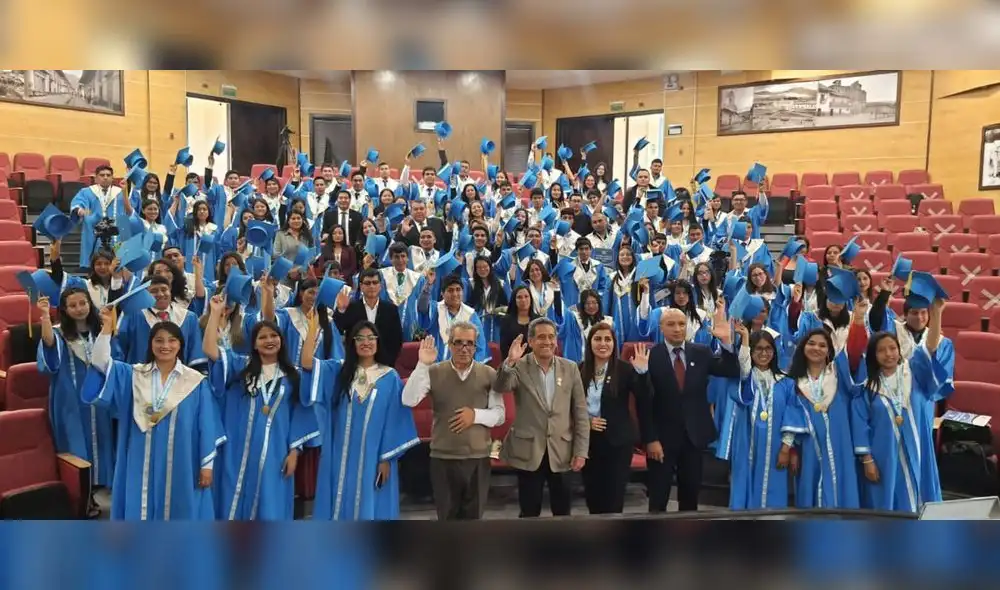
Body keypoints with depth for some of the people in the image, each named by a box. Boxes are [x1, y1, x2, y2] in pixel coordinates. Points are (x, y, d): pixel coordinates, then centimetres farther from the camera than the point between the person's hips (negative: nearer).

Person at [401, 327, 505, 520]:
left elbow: (500, 414, 2)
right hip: (443, 458, -1)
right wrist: (422, 365, -22)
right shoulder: (434, 372, -2)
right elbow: (408, 400, -14)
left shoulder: (488, 374, 0)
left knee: (473, 517, 13)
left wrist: (476, 415, -15)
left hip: (478, 458, 1)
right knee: (447, 517, 11)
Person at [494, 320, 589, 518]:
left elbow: (581, 413, 3)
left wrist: (581, 451, -1)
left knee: (563, 513, 12)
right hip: (529, 452, -2)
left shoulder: (570, 368, 3)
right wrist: (509, 362, -39)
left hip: (562, 452, 2)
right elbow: (500, 387, -23)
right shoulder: (519, 367, -3)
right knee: (529, 513, 9)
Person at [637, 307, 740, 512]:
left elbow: (732, 372, -8)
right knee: (658, 498, 6)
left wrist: (726, 341, -22)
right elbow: (644, 402, -10)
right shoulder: (650, 356, -9)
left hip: (694, 435, 3)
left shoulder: (701, 353, 2)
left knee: (690, 495, 15)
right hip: (662, 437, -3)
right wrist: (650, 439, -13)